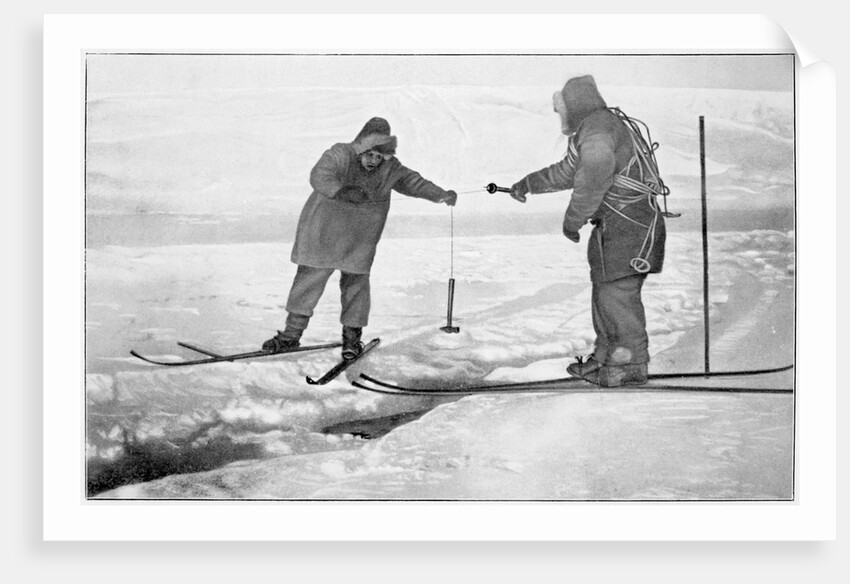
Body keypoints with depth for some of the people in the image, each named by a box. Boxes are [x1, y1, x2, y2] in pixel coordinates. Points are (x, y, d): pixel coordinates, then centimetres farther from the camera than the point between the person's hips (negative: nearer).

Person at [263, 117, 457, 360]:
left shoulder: (390, 169, -3)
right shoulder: (339, 155, -17)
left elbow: (413, 182, 11)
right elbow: (319, 176, -33)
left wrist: (440, 195, 4)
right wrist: (341, 191, -49)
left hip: (359, 242, 2)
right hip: (322, 233, -2)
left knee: (355, 283, 2)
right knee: (308, 278, 4)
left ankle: (352, 335, 19)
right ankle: (292, 333, 15)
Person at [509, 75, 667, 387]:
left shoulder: (596, 124, -13)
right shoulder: (594, 128, 22)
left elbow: (596, 172, -28)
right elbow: (567, 171, 34)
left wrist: (574, 217, -20)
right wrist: (528, 184, 38)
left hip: (627, 223, -11)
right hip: (615, 224, 11)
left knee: (618, 293, -7)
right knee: (604, 291, 15)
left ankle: (631, 365, 0)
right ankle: (605, 357, 24)